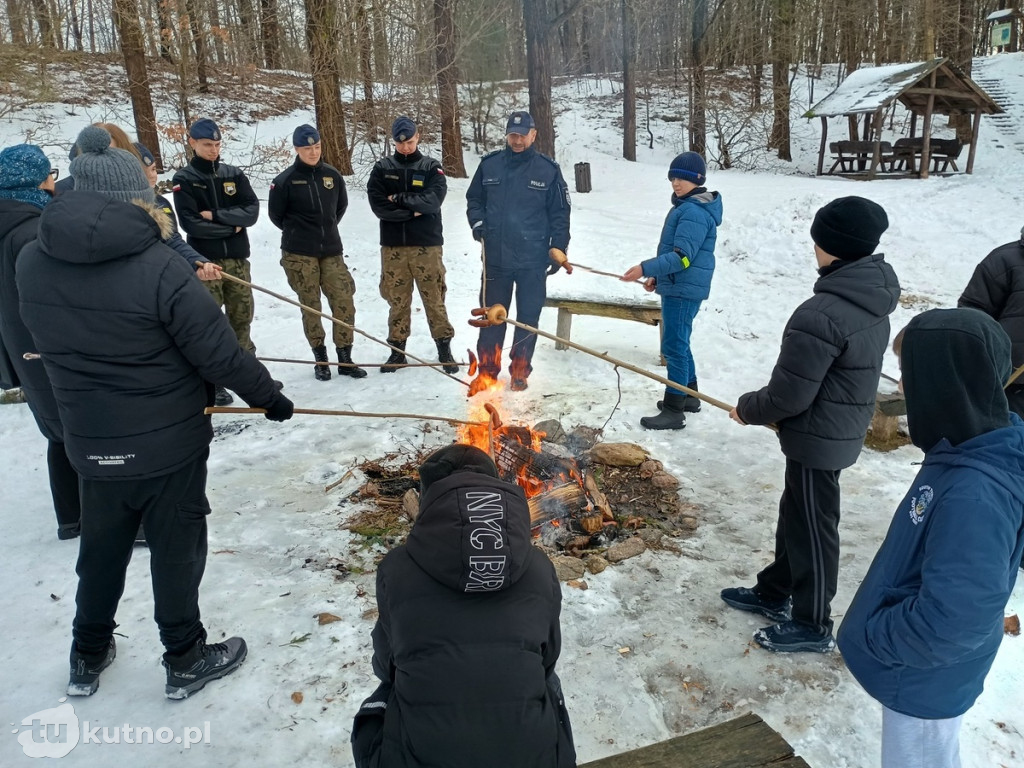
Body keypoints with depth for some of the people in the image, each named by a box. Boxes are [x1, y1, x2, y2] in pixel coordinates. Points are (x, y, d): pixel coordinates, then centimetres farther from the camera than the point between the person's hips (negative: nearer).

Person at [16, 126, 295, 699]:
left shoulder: (33, 263, -4)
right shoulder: (158, 268, -23)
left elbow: (55, 343, 9)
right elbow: (219, 351, -18)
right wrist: (269, 396, -4)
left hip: (92, 446, 5)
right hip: (170, 443, -5)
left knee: (102, 548, 23)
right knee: (177, 549, 12)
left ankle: (89, 657, 40)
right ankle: (186, 661, 28)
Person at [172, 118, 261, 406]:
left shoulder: (234, 175, 10)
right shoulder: (184, 179, -1)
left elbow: (252, 210, -3)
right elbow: (190, 223, -12)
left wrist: (216, 215, -12)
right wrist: (231, 226, -8)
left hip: (237, 258, 4)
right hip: (205, 261, -3)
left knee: (242, 317, 10)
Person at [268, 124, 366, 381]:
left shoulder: (332, 175, 4)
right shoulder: (285, 180, -6)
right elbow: (276, 215, 5)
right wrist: (298, 232, 12)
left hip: (332, 251, 3)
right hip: (299, 254, -3)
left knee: (344, 303, -2)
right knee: (311, 307, 2)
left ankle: (345, 359, 9)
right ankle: (321, 359, 15)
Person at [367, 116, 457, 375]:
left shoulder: (431, 167, 4)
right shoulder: (382, 168, 6)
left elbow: (432, 200, -12)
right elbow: (378, 206, -6)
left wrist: (400, 199, -10)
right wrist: (412, 211, -11)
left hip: (427, 245, -1)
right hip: (393, 246, 1)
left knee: (434, 298, 2)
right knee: (397, 300, 7)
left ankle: (444, 349, 12)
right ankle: (397, 350, 18)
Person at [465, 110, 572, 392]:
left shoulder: (548, 169, -1)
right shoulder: (489, 165, 3)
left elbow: (560, 213, 2)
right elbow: (474, 199, 14)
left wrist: (558, 247, -3)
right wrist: (478, 222, -3)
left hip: (533, 260, -1)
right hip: (495, 257, 2)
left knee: (528, 317, 8)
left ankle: (519, 371, 21)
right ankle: (487, 370, 23)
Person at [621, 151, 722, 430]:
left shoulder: (695, 212, -18)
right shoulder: (686, 207, 16)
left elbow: (683, 257, -26)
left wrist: (646, 268, -30)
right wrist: (658, 276, 22)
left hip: (684, 290, -11)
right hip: (676, 287, 11)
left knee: (674, 346, -9)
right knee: (679, 343, 19)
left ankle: (674, 411, -5)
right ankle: (688, 396, 32)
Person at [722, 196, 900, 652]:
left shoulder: (822, 313, -29)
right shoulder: (872, 301, 3)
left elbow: (789, 394, -25)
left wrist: (749, 409, -4)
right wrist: (766, 409, 12)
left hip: (817, 438, -9)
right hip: (843, 428, 9)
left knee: (812, 526, 7)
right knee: (794, 513, 22)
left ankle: (812, 624, 27)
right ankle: (775, 592, 41)